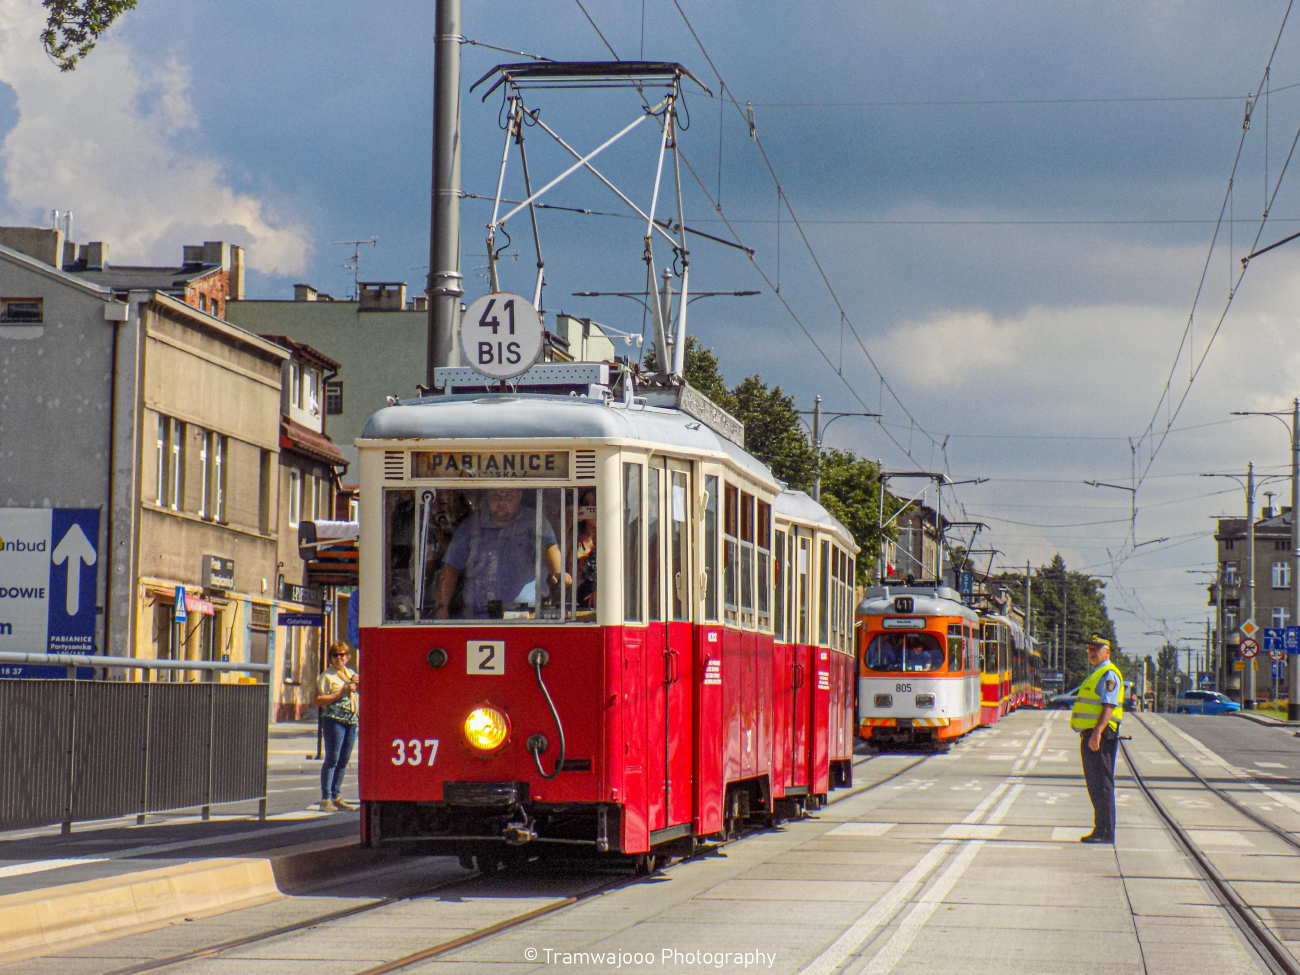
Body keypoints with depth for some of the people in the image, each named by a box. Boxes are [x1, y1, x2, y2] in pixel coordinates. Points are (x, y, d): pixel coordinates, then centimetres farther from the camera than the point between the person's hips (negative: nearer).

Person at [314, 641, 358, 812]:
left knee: (343, 761, 9)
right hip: (334, 720, -7)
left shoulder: (351, 674, 18)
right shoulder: (326, 676, -2)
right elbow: (318, 701, -12)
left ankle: (335, 797, 16)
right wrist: (342, 692, -14)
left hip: (352, 721, 7)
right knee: (332, 760, -9)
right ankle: (325, 800, -8)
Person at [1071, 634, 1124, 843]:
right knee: (1094, 784, 12)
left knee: (1101, 783, -10)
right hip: (1090, 734, 11)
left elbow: (1109, 705, -20)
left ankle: (1105, 833, -10)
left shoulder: (1109, 674, -10)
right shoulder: (1096, 674, 22)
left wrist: (1097, 732, -29)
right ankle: (1101, 829, 16)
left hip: (1101, 735, -11)